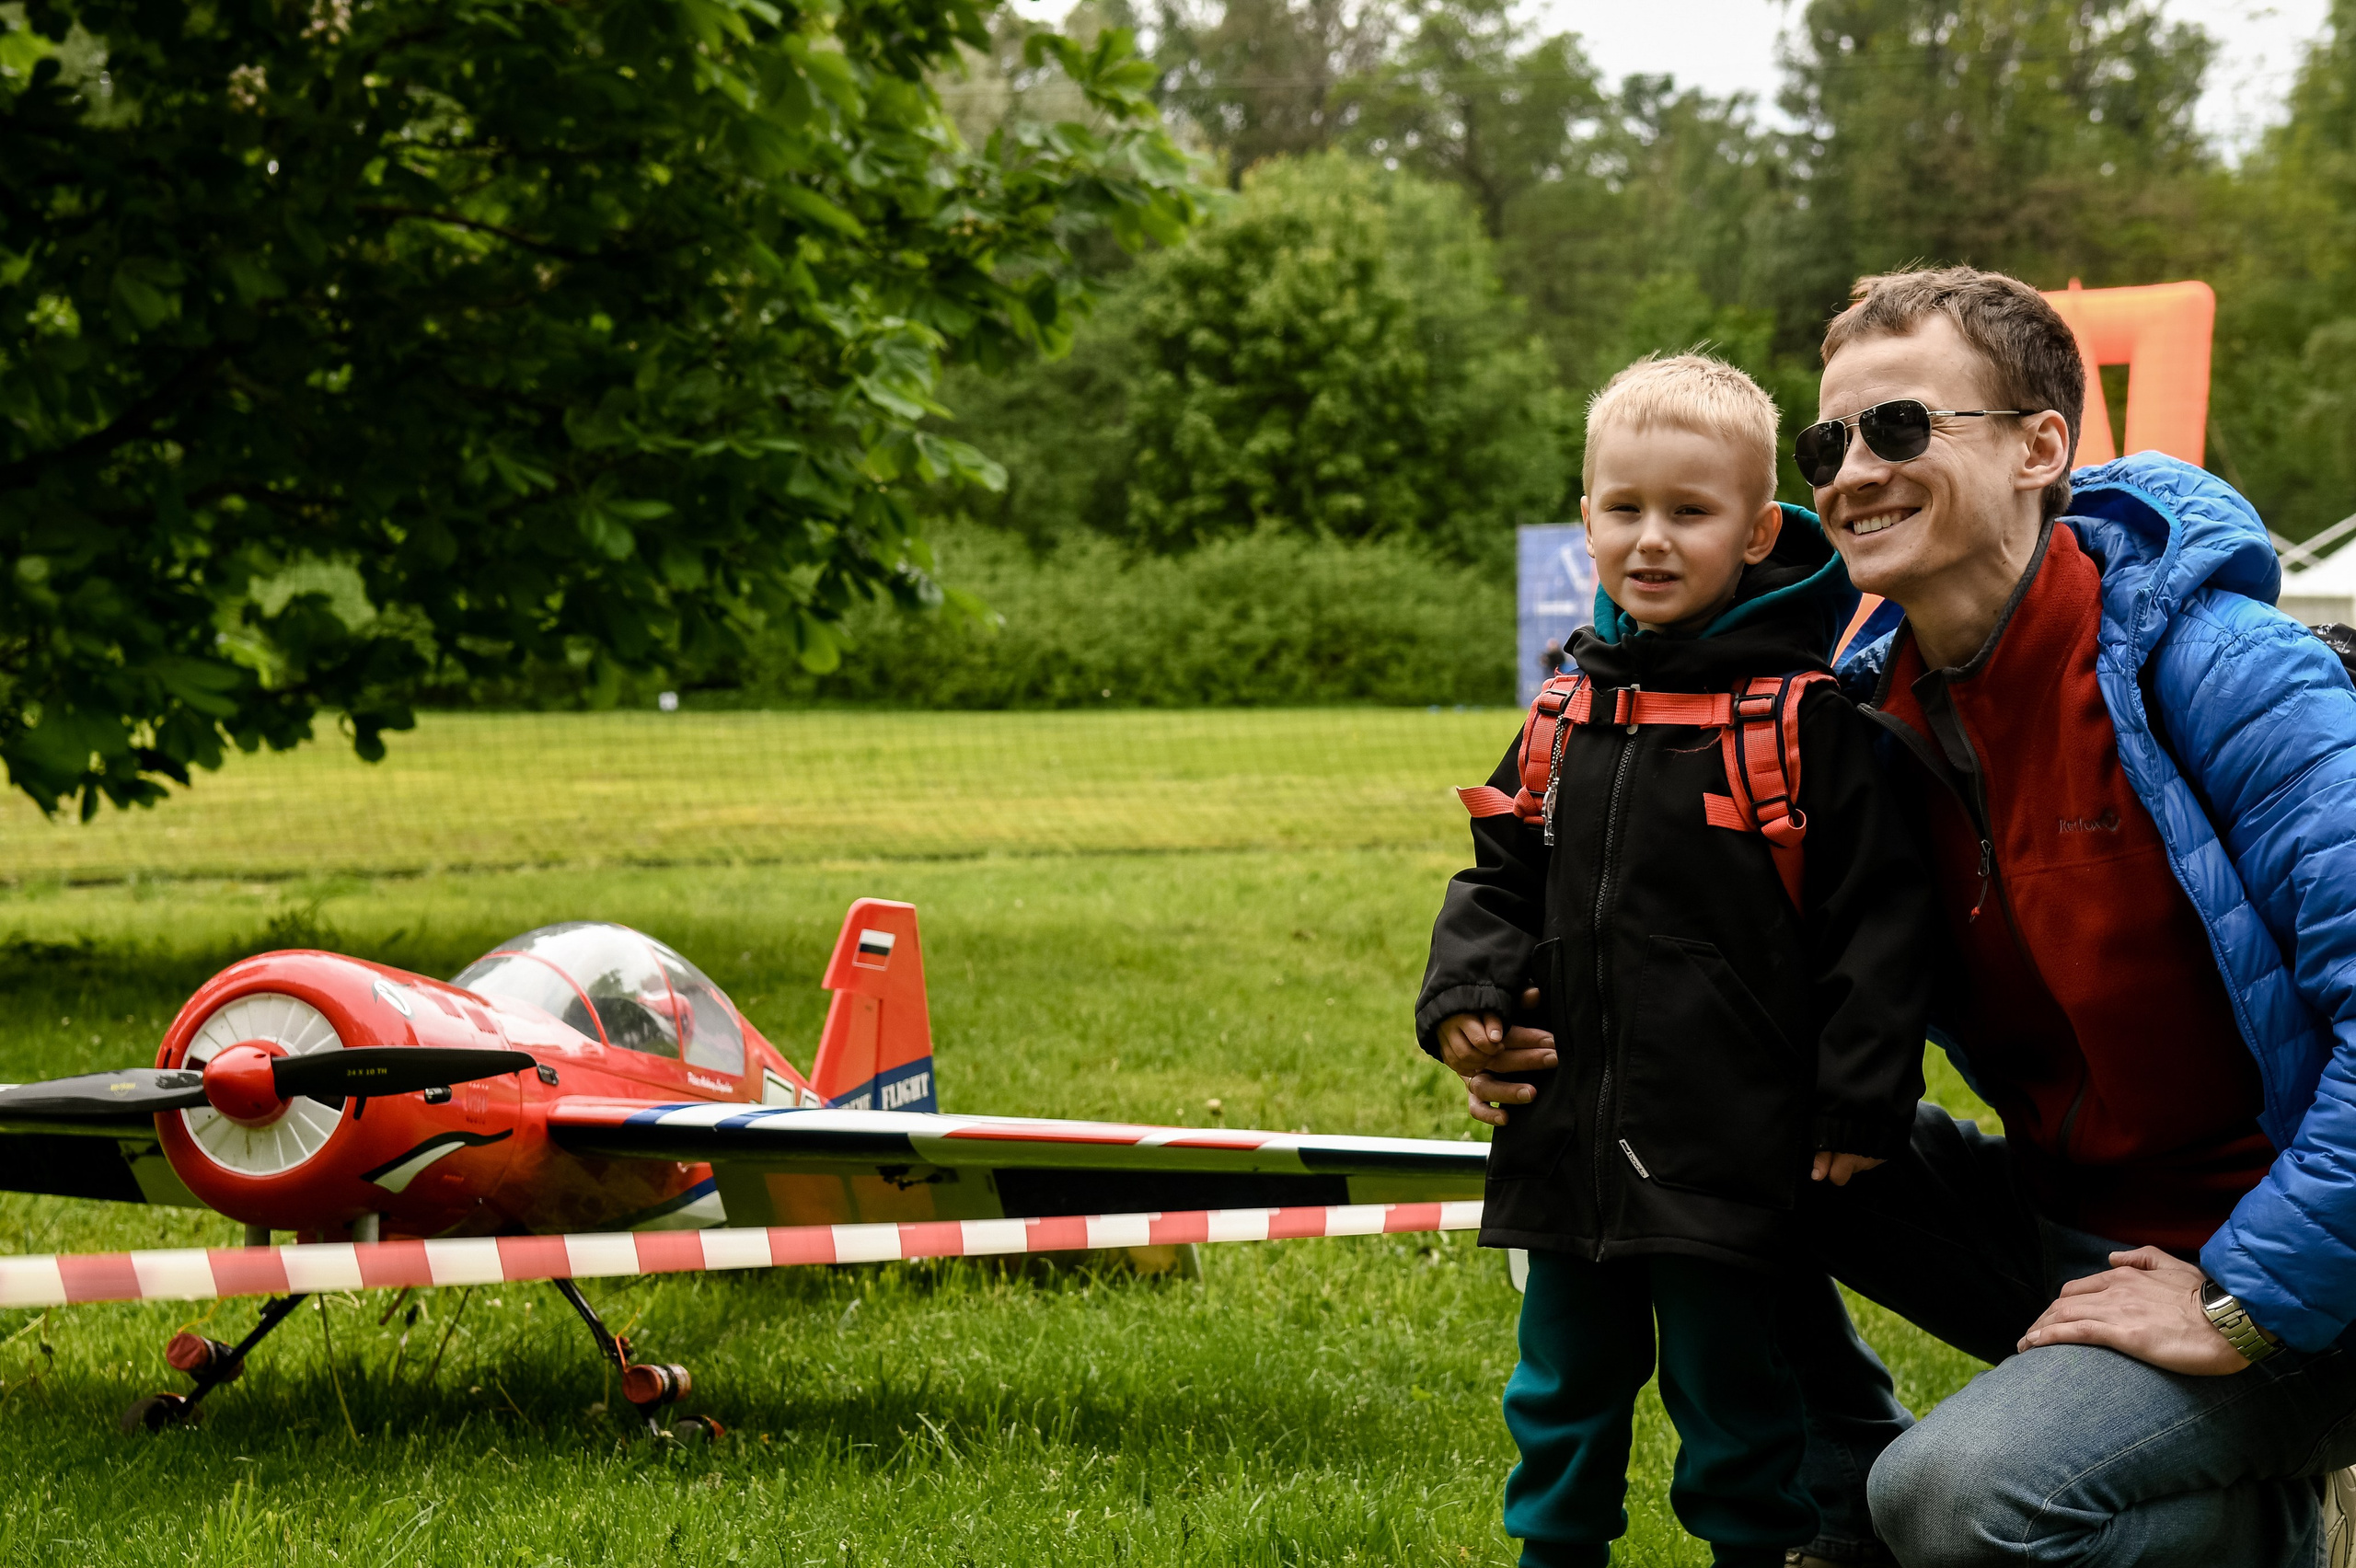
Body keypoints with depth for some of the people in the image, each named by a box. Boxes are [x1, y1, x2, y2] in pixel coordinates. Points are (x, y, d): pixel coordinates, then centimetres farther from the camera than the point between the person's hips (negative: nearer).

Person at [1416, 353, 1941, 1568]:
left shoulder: (1808, 716, -9)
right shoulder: (1572, 714, 7)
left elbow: (1880, 918, -10)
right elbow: (1503, 876, 16)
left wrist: (1862, 1103, -12)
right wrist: (1464, 993, -1)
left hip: (1730, 1146, -6)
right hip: (1571, 1136, 6)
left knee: (1733, 1397, 6)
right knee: (1562, 1388, 19)